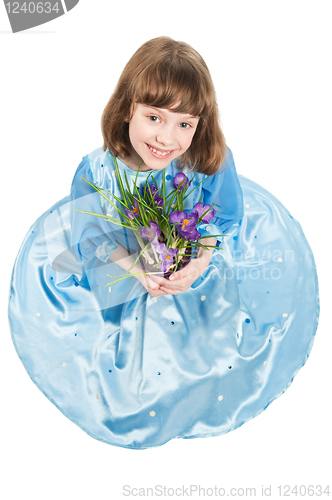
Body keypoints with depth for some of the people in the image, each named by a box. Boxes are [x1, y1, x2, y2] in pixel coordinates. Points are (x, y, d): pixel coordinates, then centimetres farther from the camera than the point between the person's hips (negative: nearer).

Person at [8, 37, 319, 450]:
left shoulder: (213, 161, -26)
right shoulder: (98, 169, -26)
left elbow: (226, 221, -12)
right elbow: (96, 233, -13)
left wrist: (198, 265, -26)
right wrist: (136, 269, -25)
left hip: (200, 258, 1)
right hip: (125, 260, 0)